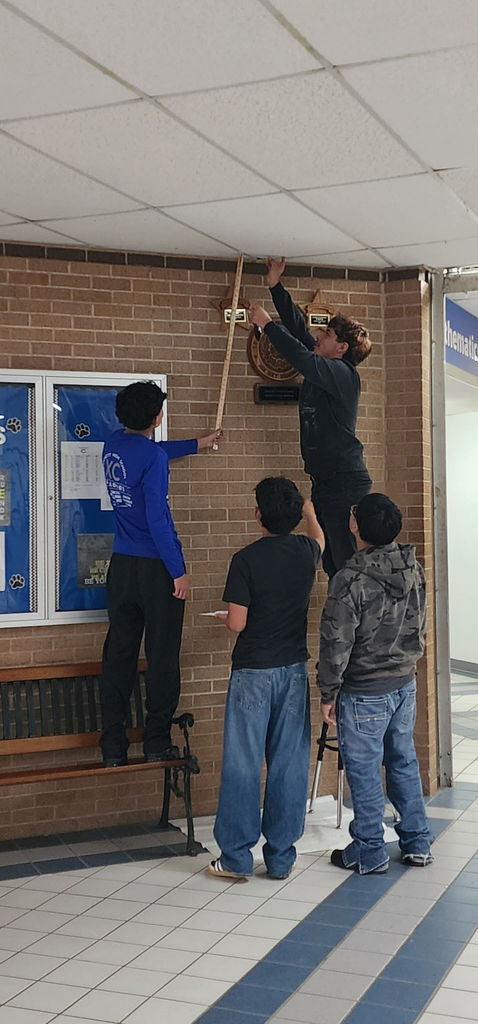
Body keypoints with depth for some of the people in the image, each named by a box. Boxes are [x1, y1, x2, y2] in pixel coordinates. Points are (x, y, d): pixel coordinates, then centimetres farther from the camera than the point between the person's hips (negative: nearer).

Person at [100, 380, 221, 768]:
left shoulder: (114, 445, 9)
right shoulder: (153, 456, -15)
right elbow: (157, 518, -19)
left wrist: (197, 443, 44)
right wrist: (178, 572, -14)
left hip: (122, 564, 7)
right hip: (156, 566, -7)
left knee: (119, 654, 7)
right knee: (162, 656, 3)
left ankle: (113, 749, 10)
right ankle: (157, 743, 8)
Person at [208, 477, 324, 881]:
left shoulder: (246, 559, -13)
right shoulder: (307, 550, 1)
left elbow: (237, 623, -13)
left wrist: (227, 615, 11)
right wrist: (309, 513, 48)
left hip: (253, 672, -4)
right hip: (294, 670, 4)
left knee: (242, 764, 3)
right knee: (289, 764, 8)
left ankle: (236, 857, 8)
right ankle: (281, 857, 15)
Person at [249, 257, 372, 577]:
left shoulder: (343, 374, -10)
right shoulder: (326, 369, 14)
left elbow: (301, 357, -23)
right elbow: (298, 327, 18)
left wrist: (268, 324, -12)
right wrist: (276, 287, 19)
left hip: (346, 483, -10)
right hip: (326, 481, 10)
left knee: (348, 564, -11)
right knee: (333, 565, 10)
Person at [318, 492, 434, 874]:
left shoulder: (350, 580, -22)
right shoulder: (414, 568, -1)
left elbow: (336, 644, -18)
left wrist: (328, 693, -7)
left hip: (364, 693, -7)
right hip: (405, 683, 7)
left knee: (364, 772, 6)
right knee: (404, 762, 18)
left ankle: (369, 853, 17)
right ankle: (418, 843, 27)